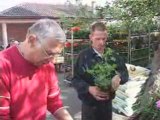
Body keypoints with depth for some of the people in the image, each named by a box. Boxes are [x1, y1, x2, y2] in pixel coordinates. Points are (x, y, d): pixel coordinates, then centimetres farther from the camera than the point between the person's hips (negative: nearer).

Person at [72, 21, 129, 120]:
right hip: (89, 104, -3)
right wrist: (89, 88, -27)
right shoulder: (84, 56, -9)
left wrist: (118, 77, -20)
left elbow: (125, 73, 3)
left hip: (107, 103, 4)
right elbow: (76, 79, -10)